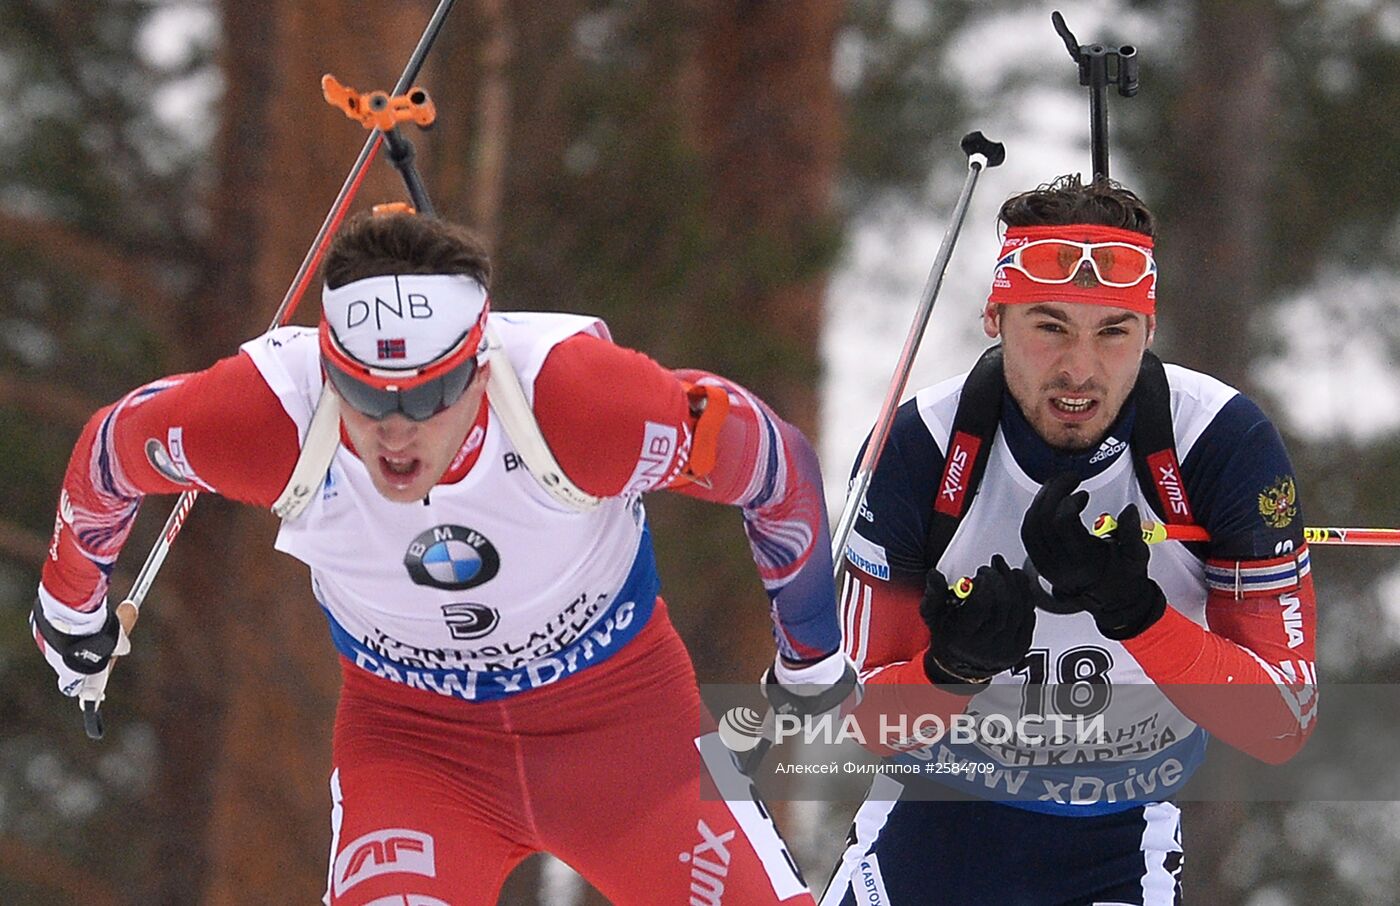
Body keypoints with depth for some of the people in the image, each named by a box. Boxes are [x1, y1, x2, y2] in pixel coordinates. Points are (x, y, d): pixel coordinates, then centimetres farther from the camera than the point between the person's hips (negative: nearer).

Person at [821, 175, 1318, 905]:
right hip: (934, 811, 0)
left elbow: (1285, 724, -20)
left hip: (1121, 841, 0)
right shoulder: (919, 446, -18)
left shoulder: (1227, 443, -20)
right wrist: (950, 668, -35)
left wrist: (1138, 613, -34)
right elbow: (867, 723, -13)